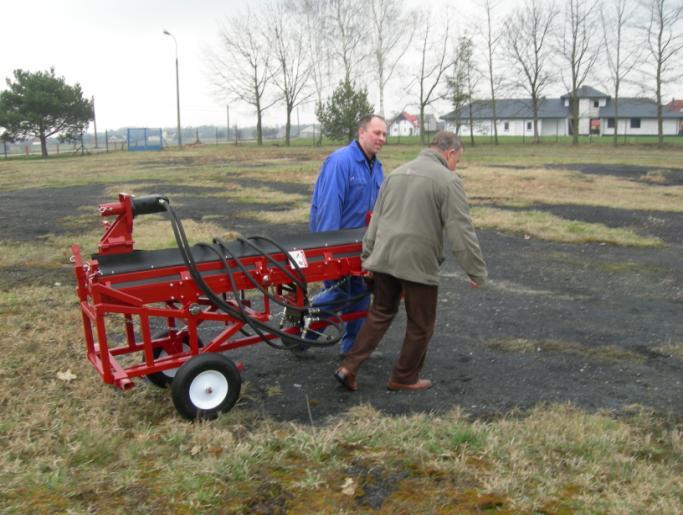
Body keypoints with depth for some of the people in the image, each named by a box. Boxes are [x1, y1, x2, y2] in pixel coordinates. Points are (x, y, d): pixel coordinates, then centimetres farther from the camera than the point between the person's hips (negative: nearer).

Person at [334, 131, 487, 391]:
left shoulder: (396, 173, 14)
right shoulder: (448, 180, -7)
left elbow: (376, 220, 17)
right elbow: (462, 232, -12)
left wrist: (367, 255, 23)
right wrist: (477, 272, -6)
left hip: (383, 259, 6)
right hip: (418, 263, -6)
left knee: (380, 313, 20)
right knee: (420, 324, 12)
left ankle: (349, 367, 15)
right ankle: (404, 378, 25)